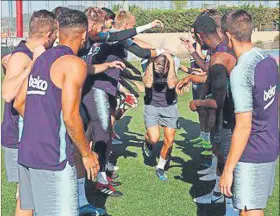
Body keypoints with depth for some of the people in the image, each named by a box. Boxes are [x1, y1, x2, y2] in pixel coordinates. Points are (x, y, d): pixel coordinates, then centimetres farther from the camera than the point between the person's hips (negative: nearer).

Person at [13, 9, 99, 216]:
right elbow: (70, 117, -17)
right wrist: (87, 153, -6)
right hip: (53, 157, -8)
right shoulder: (74, 64, -11)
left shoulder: (41, 59, 13)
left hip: (27, 152, 8)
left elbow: (18, 103, 16)